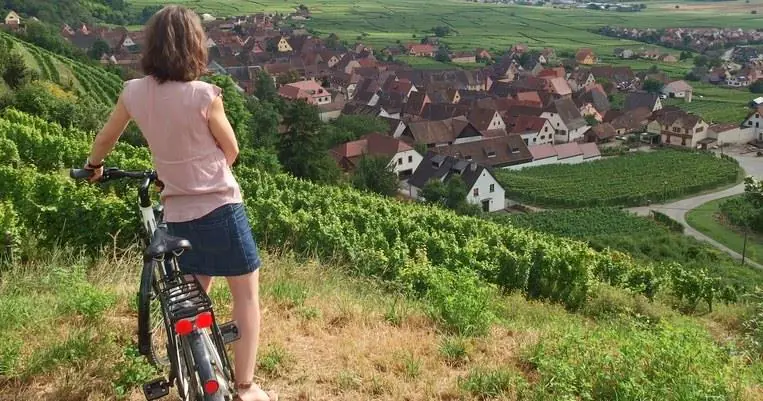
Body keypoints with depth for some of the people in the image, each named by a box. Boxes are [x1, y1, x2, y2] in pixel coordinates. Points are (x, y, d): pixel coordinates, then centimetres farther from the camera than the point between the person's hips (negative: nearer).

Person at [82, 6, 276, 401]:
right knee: (246, 294, 10)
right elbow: (231, 151, -3)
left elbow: (105, 139, 14)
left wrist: (93, 166, 35)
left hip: (178, 215, 5)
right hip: (221, 208, -5)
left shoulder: (134, 93, -3)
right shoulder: (204, 95, -17)